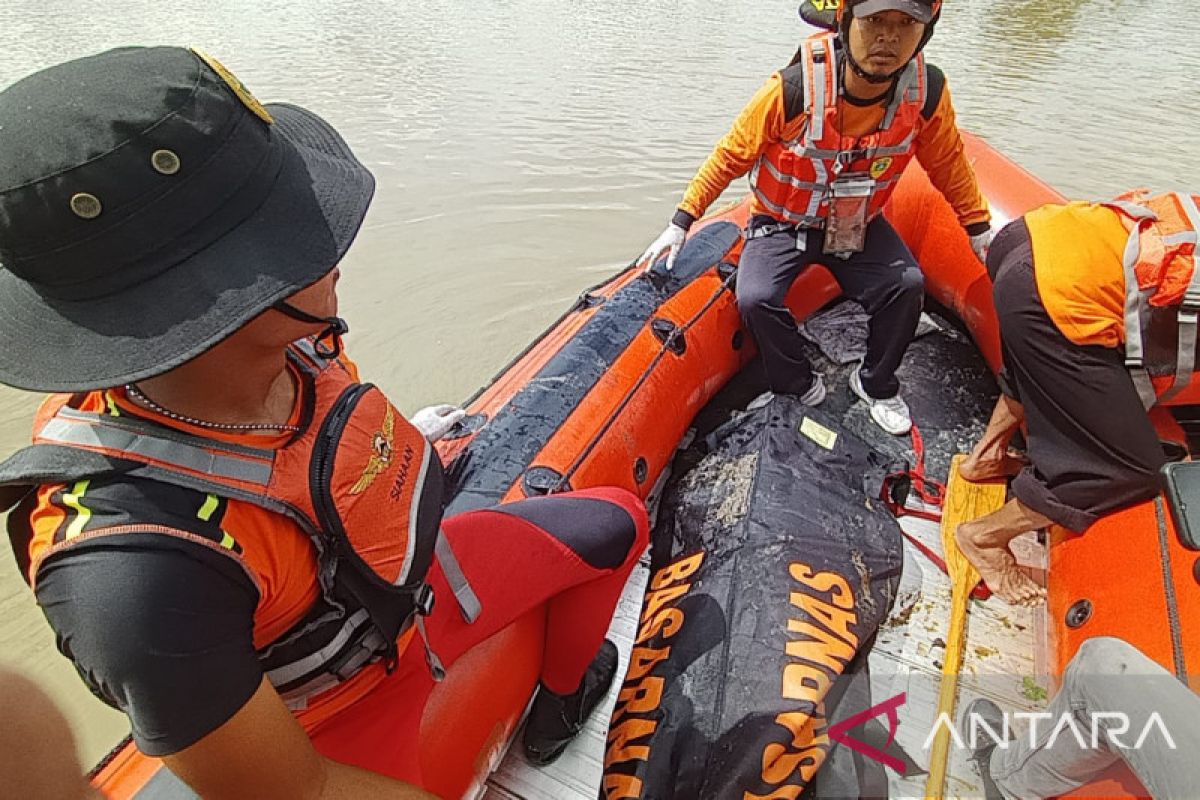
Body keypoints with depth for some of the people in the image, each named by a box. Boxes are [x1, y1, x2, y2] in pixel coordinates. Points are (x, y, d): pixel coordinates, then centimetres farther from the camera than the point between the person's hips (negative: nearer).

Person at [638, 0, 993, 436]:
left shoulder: (927, 91, -16)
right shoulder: (794, 90, -28)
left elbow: (947, 163, 3)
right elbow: (731, 156, -15)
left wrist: (980, 229, 11)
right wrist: (680, 223, -16)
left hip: (859, 224, 3)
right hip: (783, 222, -2)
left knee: (907, 285, -18)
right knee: (756, 298, -27)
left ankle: (875, 383, 10)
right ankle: (801, 387, 2)